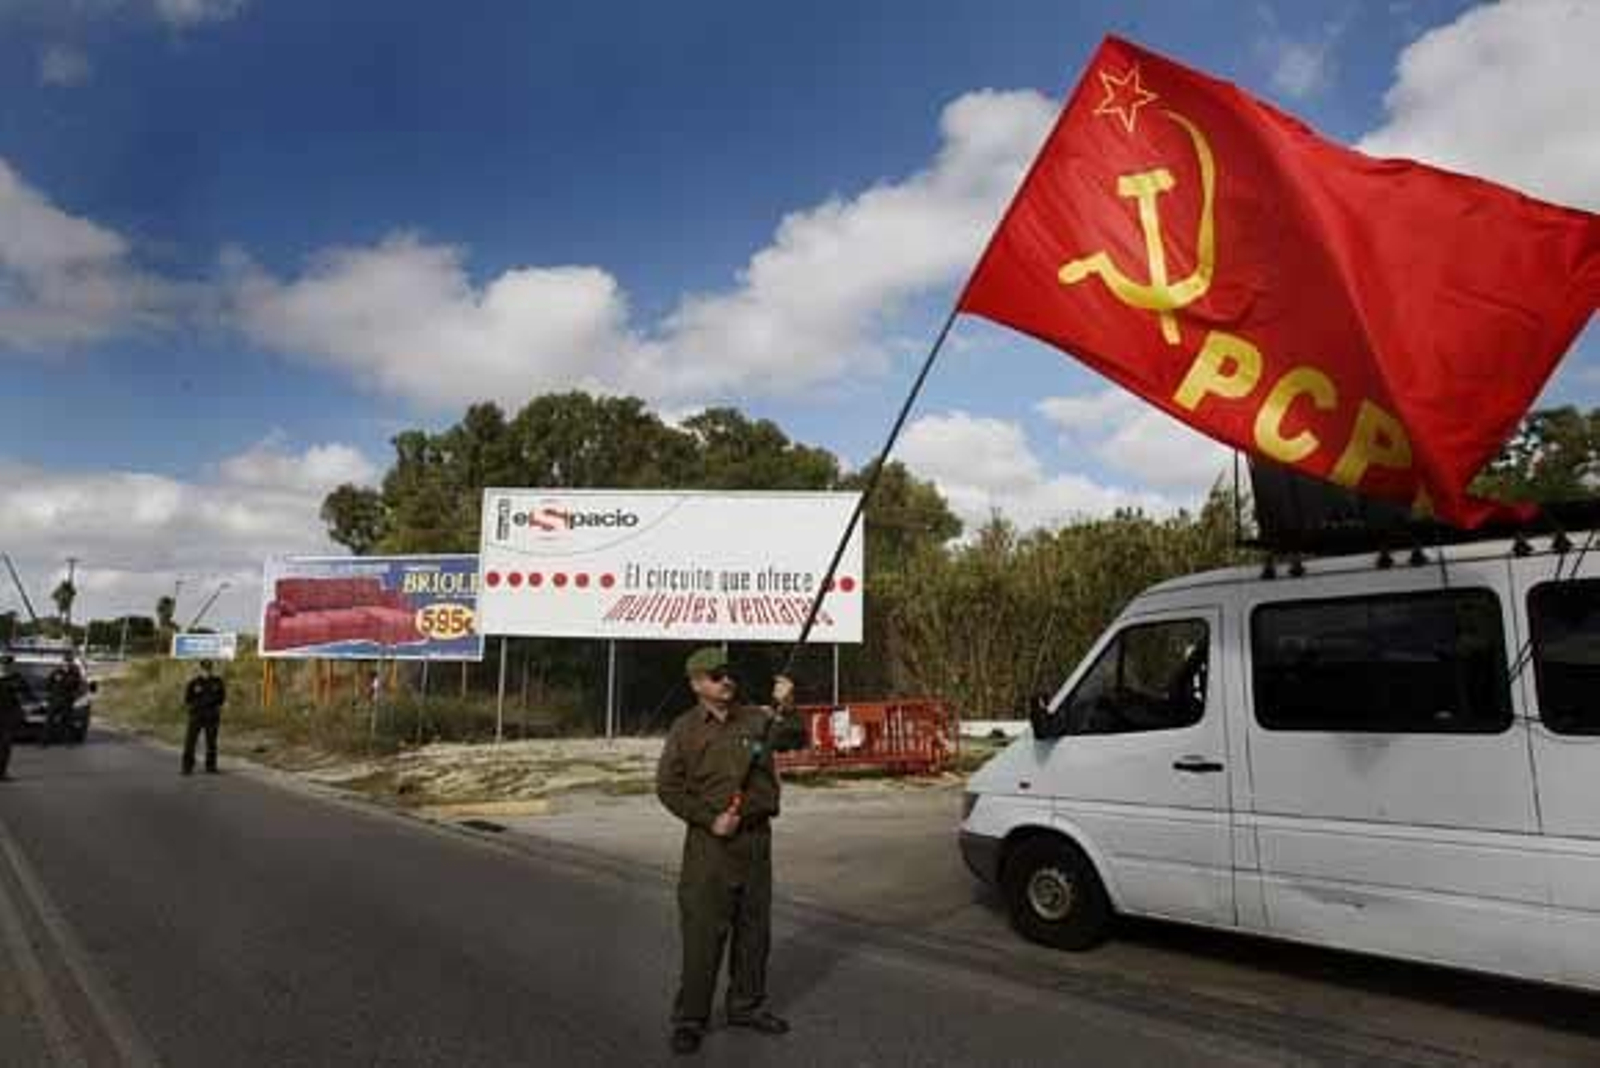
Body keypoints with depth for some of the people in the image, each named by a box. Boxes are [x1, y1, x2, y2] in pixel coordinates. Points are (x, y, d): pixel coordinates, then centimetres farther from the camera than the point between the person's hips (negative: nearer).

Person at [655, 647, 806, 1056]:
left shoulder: (756, 720, 6)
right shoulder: (685, 729, -4)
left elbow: (796, 739, -3)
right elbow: (667, 786, -5)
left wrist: (786, 709, -22)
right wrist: (710, 820, -12)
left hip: (756, 838, 4)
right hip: (709, 842, -4)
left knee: (754, 928, 14)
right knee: (702, 933, -1)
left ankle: (746, 1006, 30)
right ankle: (689, 1019, 12)